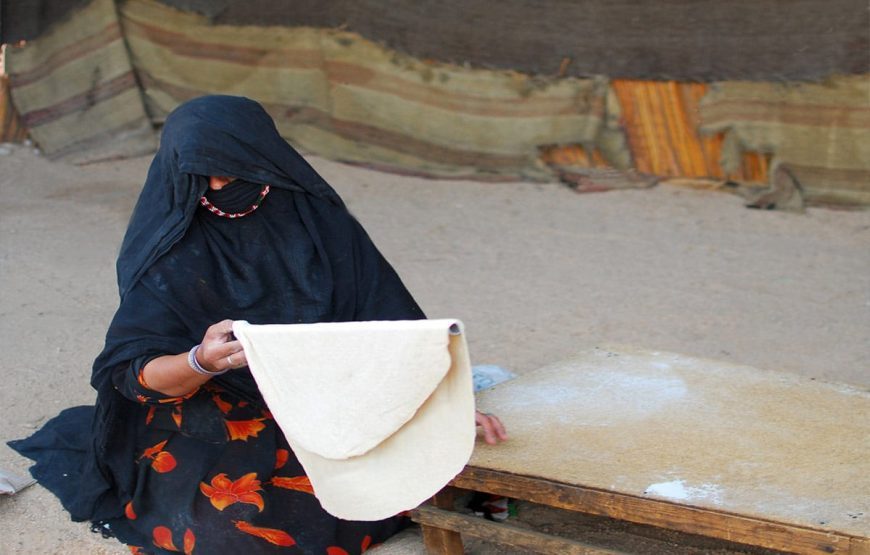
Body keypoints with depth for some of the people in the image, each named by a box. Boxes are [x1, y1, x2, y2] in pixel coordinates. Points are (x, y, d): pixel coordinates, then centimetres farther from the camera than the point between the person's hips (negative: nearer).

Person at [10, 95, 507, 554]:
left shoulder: (320, 220, 0)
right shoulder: (173, 254, -6)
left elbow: (394, 323, -3)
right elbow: (138, 373, -12)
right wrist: (201, 362, -35)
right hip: (212, 429, -2)